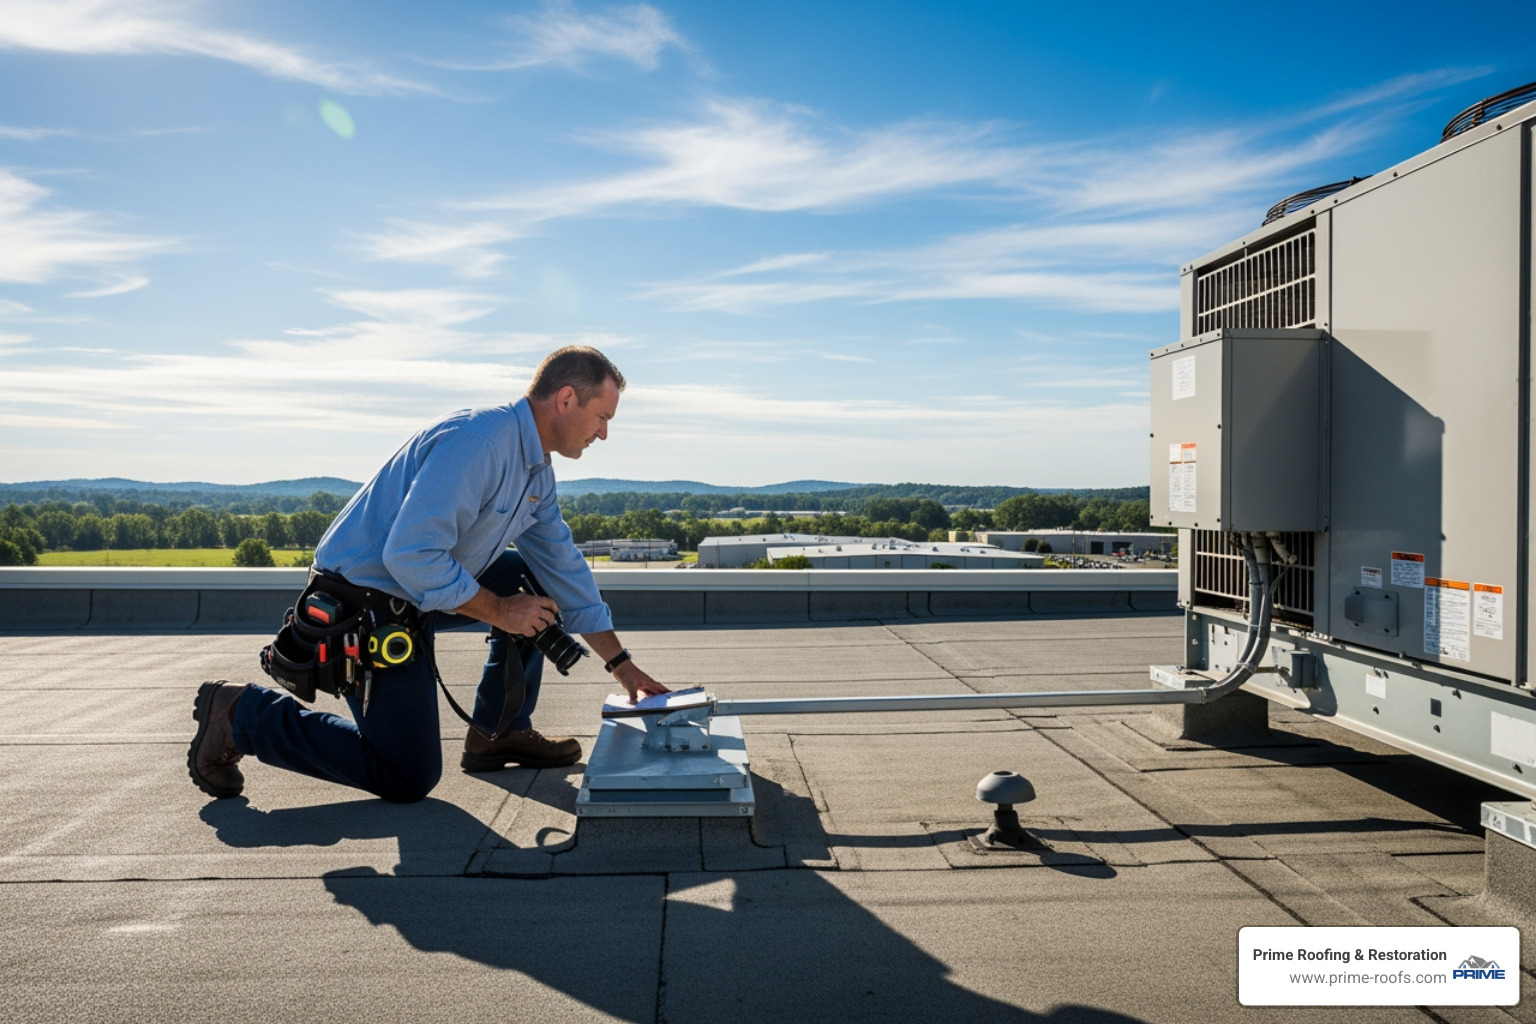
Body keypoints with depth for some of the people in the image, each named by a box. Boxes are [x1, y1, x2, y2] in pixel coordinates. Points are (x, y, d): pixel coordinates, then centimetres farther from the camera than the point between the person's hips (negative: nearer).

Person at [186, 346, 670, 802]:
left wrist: (621, 663, 11)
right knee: (408, 779, -4)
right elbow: (410, 557, -30)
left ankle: (500, 731, 14)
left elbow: (564, 565, 13)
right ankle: (243, 714, 5)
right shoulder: (477, 441, -24)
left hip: (415, 593, 10)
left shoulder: (537, 471, 7)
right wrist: (498, 610, -18)